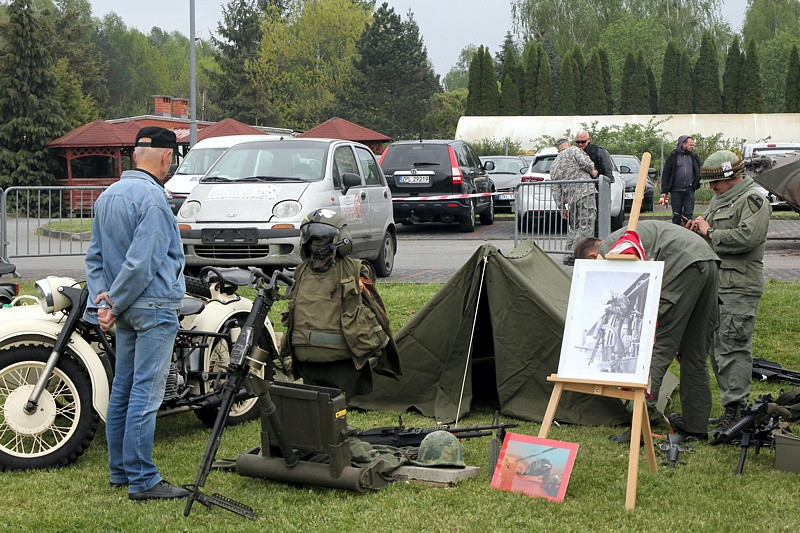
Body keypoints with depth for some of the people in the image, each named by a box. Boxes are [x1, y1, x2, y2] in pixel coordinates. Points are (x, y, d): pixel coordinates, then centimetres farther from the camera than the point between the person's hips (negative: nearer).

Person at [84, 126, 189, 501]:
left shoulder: (107, 196, 12)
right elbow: (142, 261, -21)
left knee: (123, 389, 14)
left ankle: (120, 470, 22)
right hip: (155, 307, -9)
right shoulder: (152, 198, -16)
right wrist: (115, 303, -10)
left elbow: (95, 255, 12)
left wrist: (101, 298, 4)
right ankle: (143, 480, -5)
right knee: (146, 393, -7)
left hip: (127, 310, 9)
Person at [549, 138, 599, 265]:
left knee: (574, 227, 17)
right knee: (586, 226, -8)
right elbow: (585, 162, -10)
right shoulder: (574, 150, 9)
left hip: (571, 198, 6)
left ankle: (569, 256, 12)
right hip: (586, 191, -6)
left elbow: (556, 190, 17)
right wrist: (592, 171, 9)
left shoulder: (554, 166, 22)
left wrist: (561, 208, 20)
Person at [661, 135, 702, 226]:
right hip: (676, 191, -2)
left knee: (688, 214, -1)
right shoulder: (673, 157, 0)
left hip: (689, 190, 2)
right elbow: (666, 174, -2)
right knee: (676, 214, 4)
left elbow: (699, 172, 18)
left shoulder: (694, 157, 10)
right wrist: (664, 191, -8)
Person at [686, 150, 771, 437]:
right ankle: (732, 401, 20)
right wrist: (699, 227, 8)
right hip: (715, 283, 10)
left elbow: (746, 237, -24)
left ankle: (735, 410, -7)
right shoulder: (719, 200, 20)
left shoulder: (753, 200, -9)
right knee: (716, 346, 12)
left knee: (733, 348, -10)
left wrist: (710, 233, -14)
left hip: (739, 287, -10)